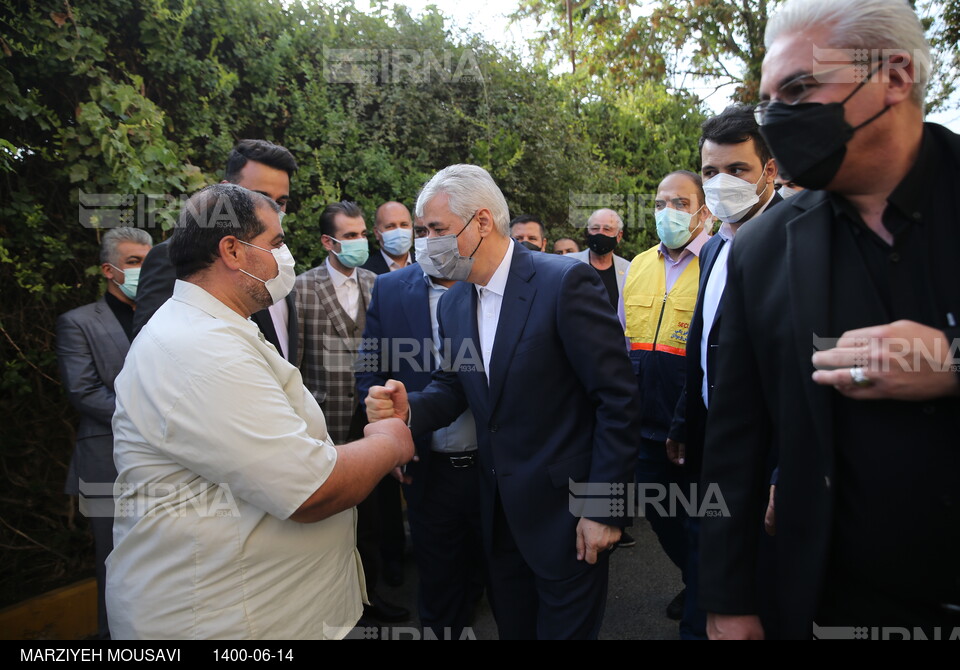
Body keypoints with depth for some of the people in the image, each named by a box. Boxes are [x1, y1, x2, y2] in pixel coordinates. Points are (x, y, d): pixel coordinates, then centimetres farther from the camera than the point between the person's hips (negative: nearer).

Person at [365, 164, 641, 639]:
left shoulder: (565, 282, -18)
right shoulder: (453, 303, 3)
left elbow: (617, 398, -17)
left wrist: (605, 507, -16)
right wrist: (410, 410, -11)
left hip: (566, 511, -6)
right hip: (499, 513, 6)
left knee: (566, 628, 12)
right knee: (512, 626, 22)